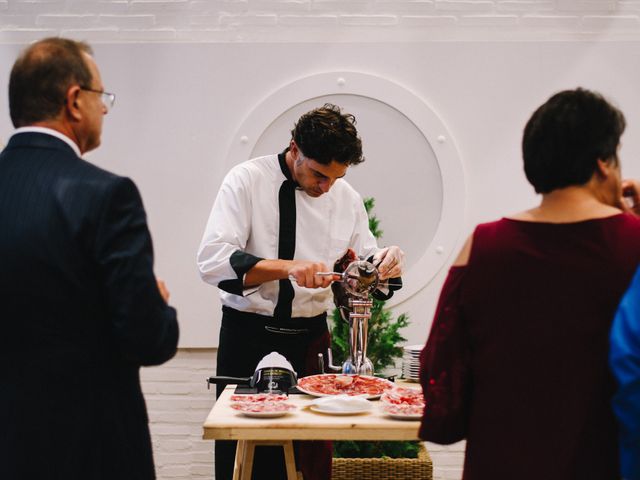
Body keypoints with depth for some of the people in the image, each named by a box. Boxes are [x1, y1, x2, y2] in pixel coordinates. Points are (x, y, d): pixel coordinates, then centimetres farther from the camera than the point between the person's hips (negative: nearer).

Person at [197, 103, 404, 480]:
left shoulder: (347, 197, 5)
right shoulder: (247, 180, -9)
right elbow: (212, 260, -18)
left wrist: (384, 264, -11)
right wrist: (287, 268, -30)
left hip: (311, 339, 3)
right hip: (247, 338, -3)